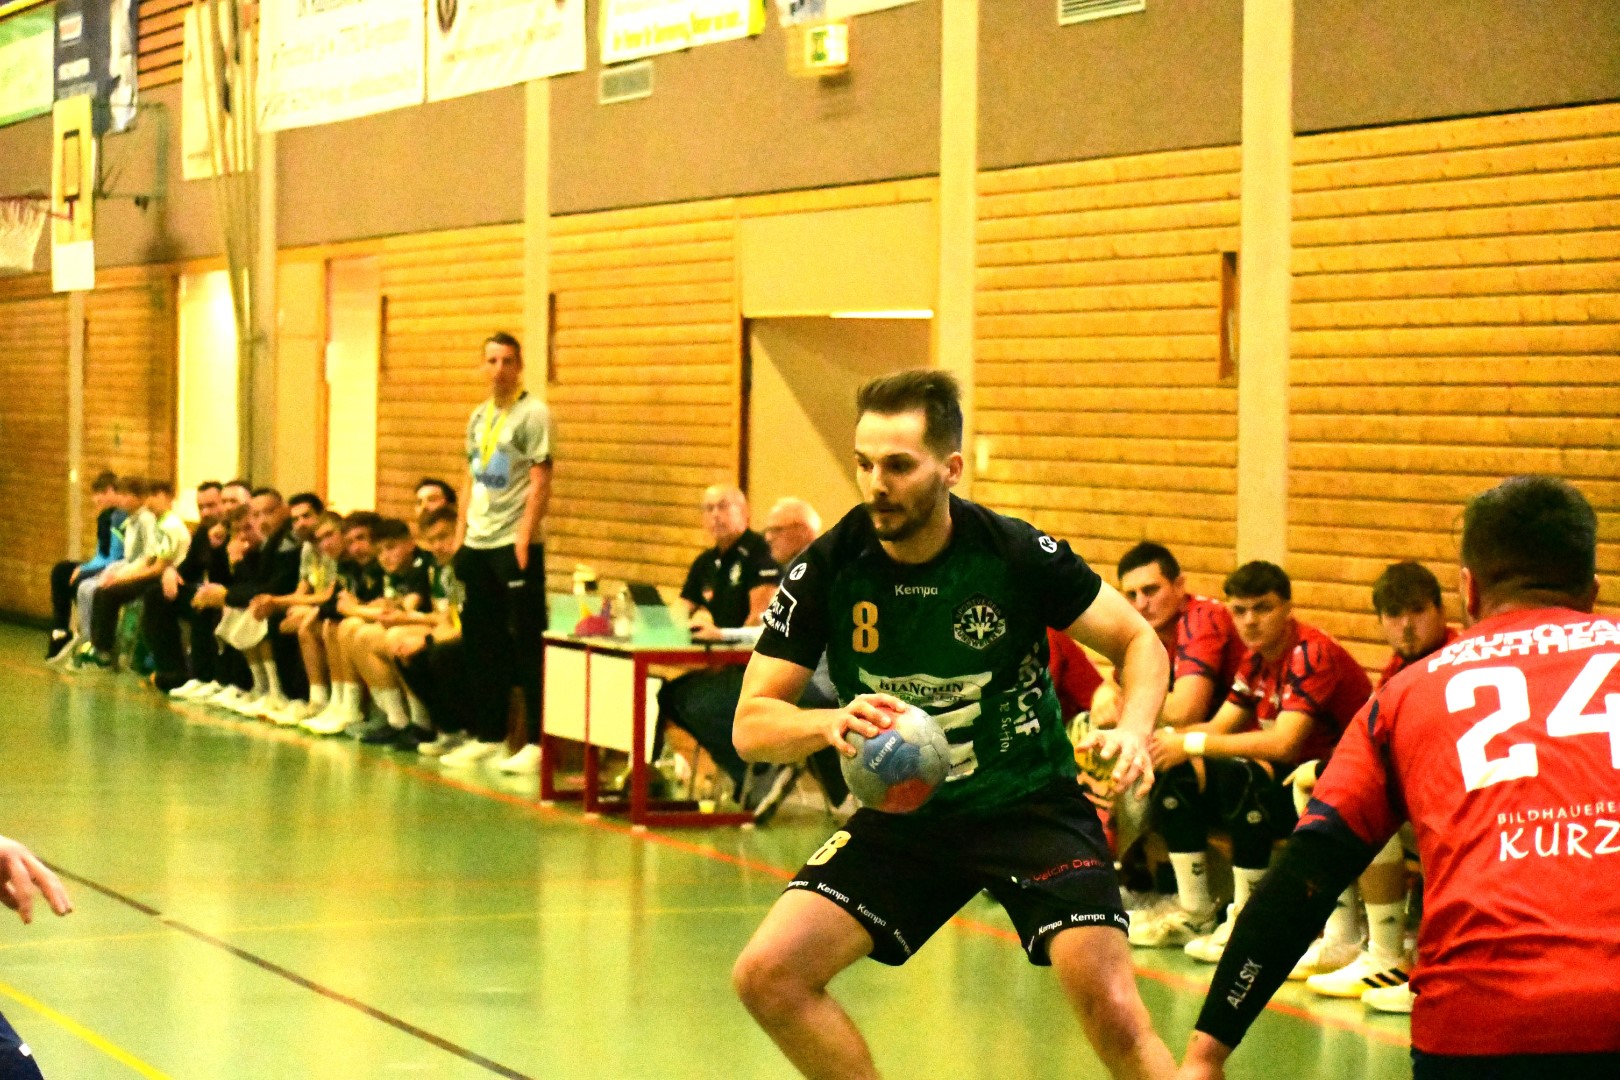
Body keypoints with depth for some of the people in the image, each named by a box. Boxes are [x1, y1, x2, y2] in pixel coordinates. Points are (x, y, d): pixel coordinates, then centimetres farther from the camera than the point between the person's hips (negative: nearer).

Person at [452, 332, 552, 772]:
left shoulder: (533, 413, -7)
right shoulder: (479, 416, 15)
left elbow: (540, 482, -12)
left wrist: (524, 538, -18)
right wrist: (460, 534, 12)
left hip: (514, 544, -7)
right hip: (477, 545, 7)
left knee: (526, 644, -5)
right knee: (481, 643, 11)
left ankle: (538, 743, -3)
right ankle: (488, 736, 19)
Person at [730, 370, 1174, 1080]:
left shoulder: (1018, 554, -15)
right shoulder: (828, 568, -11)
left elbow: (1140, 643, -2)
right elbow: (750, 726, -9)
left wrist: (1132, 732, -23)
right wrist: (830, 724, -31)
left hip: (1030, 803, -2)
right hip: (900, 815, 3)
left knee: (1111, 1012, -20)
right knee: (767, 976, -13)